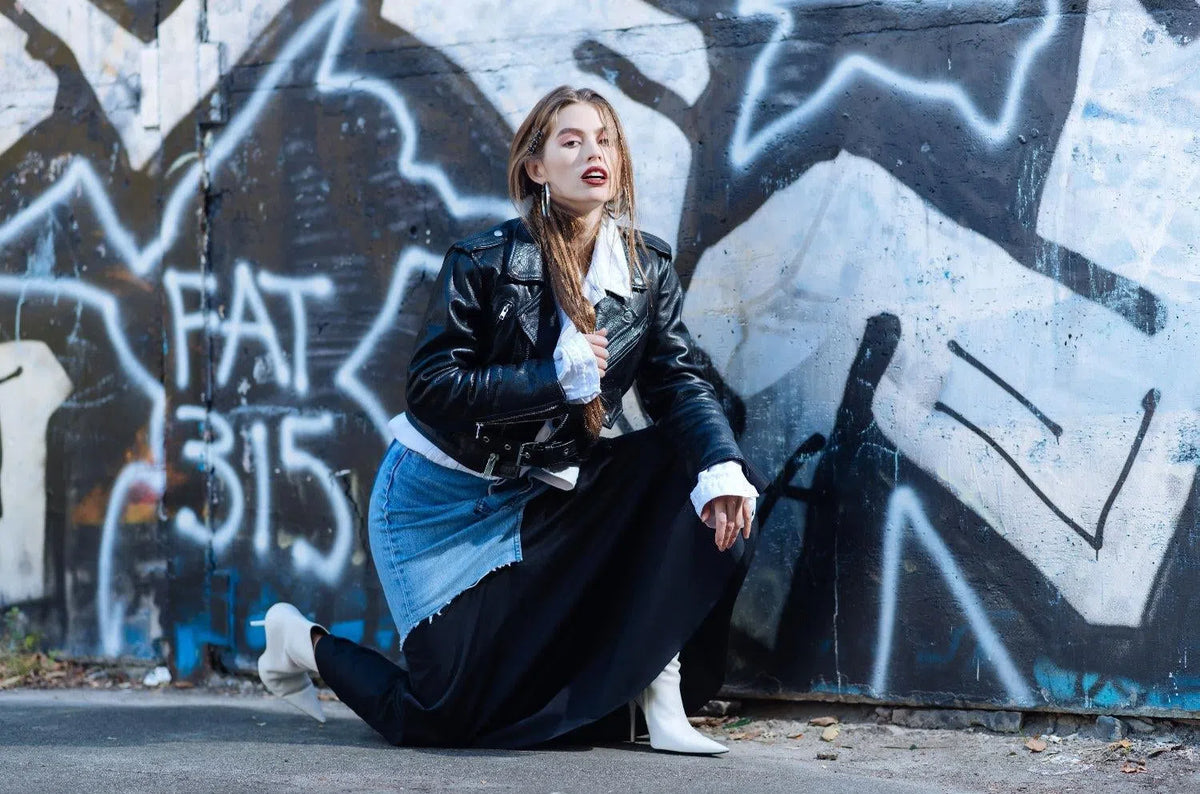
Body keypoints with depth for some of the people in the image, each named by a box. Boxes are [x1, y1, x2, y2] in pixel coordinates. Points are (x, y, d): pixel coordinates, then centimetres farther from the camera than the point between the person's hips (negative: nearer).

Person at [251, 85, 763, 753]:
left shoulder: (650, 268, -4)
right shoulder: (485, 263, -16)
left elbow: (680, 383, -12)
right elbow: (431, 389, -21)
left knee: (692, 466, -16)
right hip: (443, 496, -5)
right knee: (450, 721, -7)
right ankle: (307, 644, 22)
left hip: (536, 498, 5)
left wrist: (723, 466, -31)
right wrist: (558, 377, -27)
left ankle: (659, 690, -13)